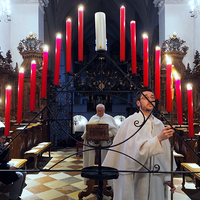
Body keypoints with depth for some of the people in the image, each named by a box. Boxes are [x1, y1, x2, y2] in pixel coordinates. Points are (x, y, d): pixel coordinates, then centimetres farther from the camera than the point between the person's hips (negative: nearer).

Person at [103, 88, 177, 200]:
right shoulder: (131, 121, -10)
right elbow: (137, 148, -22)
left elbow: (165, 153, 8)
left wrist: (167, 177, 6)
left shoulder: (159, 124, 8)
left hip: (156, 177, 5)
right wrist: (158, 138, -31)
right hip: (136, 177, -5)